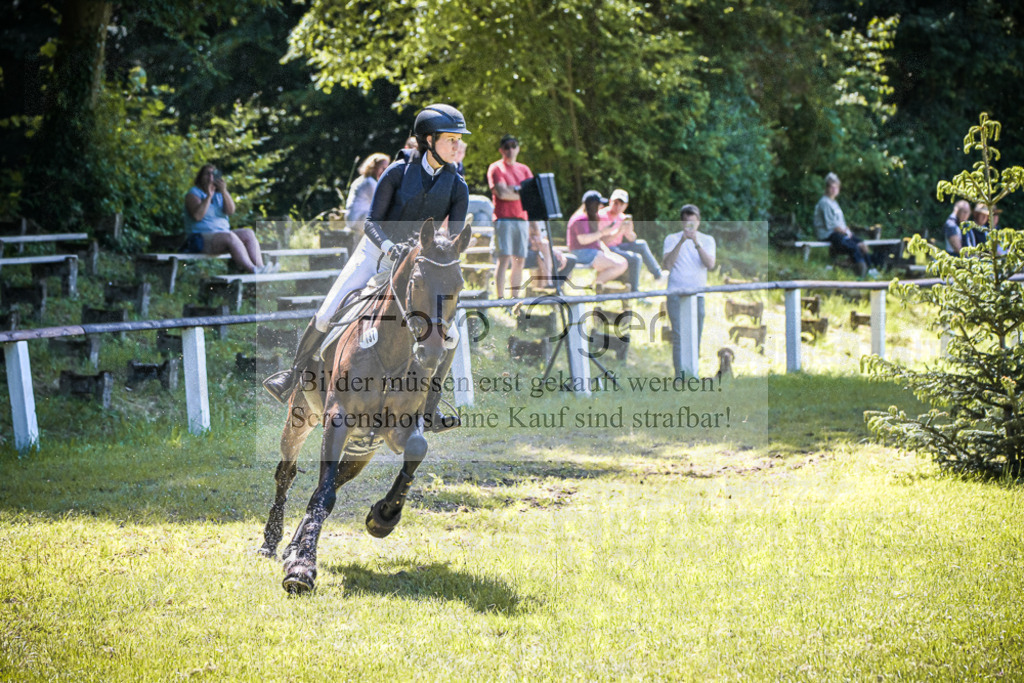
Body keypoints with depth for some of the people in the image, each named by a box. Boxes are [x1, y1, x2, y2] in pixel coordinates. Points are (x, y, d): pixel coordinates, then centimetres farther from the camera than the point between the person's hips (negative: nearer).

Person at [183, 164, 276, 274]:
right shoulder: (193, 193, 1)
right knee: (230, 237, -33)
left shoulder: (219, 194, 17)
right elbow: (197, 216, -17)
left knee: (248, 233, -13)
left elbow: (230, 211, -3)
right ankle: (252, 270, -44)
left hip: (221, 234, 7)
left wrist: (224, 191, -15)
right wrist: (209, 196, -16)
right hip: (201, 238, -7)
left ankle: (260, 267, -30)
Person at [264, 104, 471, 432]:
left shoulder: (457, 187, -8)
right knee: (327, 315, -10)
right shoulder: (398, 172, -12)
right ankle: (294, 376, 12)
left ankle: (428, 411, -5)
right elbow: (371, 222, -13)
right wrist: (388, 245, -32)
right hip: (376, 252, -1)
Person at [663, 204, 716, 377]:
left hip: (698, 294, 2)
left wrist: (697, 244, -20)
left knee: (695, 339, 5)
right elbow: (666, 265, -10)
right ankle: (680, 378, -11)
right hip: (677, 294, -2)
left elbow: (710, 264, -8)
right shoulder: (672, 239, 4)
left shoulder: (707, 240, 8)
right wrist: (681, 241, -17)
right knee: (679, 338, -10)